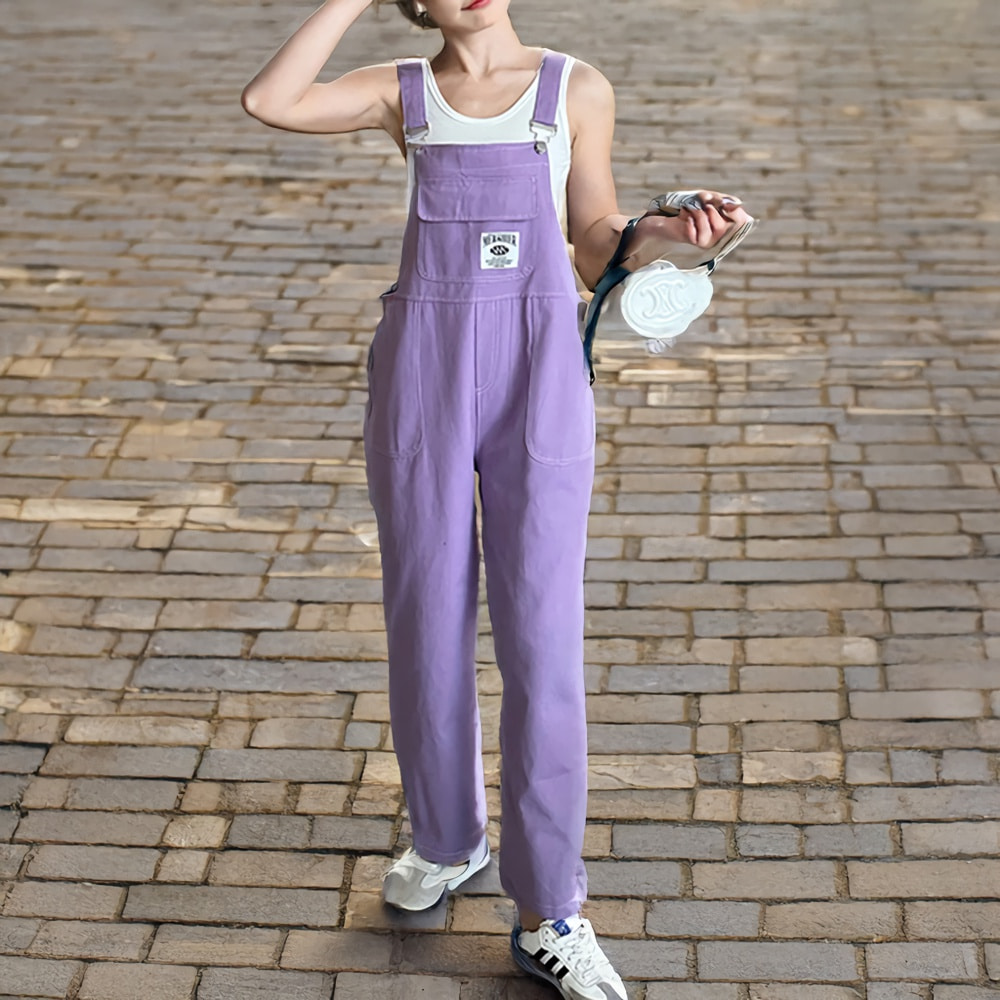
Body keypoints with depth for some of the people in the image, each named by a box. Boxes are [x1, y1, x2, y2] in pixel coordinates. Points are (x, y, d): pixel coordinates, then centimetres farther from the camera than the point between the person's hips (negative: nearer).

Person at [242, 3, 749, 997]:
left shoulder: (577, 90, 9)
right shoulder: (405, 93, 10)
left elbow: (595, 250, 10)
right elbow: (269, 100, -6)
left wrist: (667, 230, -10)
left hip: (539, 373, -1)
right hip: (423, 366, 1)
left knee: (542, 639, -3)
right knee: (426, 625, 9)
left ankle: (548, 915, 7)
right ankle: (446, 837, 34)